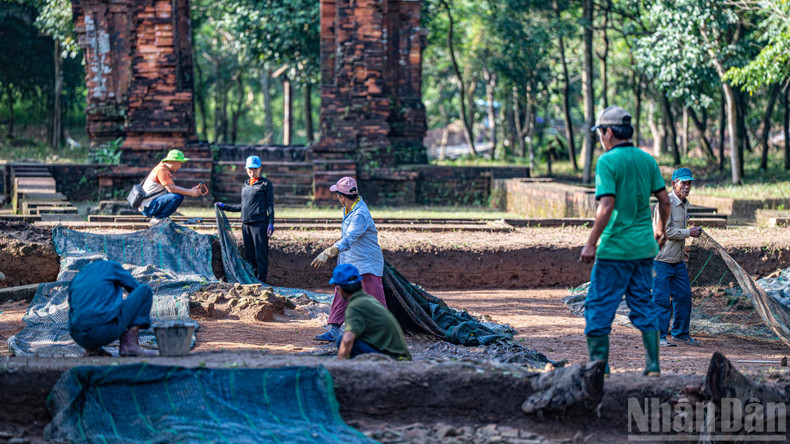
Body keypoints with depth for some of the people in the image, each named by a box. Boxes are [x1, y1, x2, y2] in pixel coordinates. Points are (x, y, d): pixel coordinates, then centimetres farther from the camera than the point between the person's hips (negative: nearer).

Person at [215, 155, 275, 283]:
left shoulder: (265, 184, 1)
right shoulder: (245, 185, 19)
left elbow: (270, 205, -2)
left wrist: (271, 223, -11)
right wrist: (225, 207, 23)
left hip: (259, 224, -6)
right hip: (246, 224, 6)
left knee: (260, 255, -6)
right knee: (249, 255, 7)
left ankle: (261, 281, -4)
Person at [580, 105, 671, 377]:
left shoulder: (607, 161, -12)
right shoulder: (647, 159, 7)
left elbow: (607, 206, -20)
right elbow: (664, 200, 11)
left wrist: (590, 244, -16)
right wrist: (660, 229, 27)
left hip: (615, 248, -6)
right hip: (644, 247, 6)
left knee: (599, 307, 3)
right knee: (643, 305, 13)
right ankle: (653, 365, 9)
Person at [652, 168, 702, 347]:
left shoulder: (684, 204, 13)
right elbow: (666, 231, -21)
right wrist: (689, 232, -14)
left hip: (678, 260, 9)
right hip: (661, 259, -9)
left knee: (684, 296, 12)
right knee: (661, 300, -6)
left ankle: (680, 333, 25)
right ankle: (659, 336, 0)